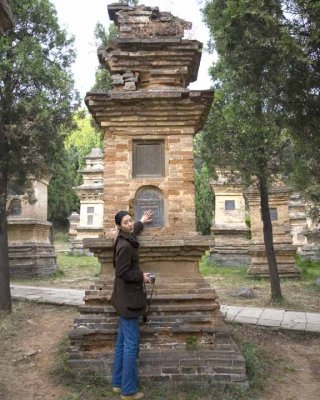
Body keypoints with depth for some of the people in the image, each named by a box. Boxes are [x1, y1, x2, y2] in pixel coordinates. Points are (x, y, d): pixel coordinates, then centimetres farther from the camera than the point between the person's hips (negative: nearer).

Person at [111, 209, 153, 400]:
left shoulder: (127, 239, 8)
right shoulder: (124, 246, -22)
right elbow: (122, 273, -24)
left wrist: (141, 223, 46)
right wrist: (141, 276, -11)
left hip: (126, 297, 10)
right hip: (128, 298, -10)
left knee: (122, 341, 16)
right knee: (131, 343, -2)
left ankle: (118, 383, 27)